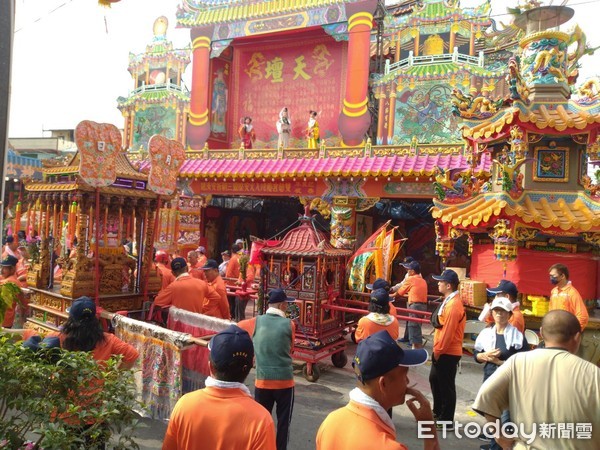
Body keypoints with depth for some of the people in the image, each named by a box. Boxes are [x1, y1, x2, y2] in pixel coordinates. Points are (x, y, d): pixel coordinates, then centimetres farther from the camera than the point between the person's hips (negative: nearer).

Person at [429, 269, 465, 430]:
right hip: (442, 351, 10)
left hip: (448, 353, -10)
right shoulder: (448, 301, 10)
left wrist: (438, 351, -16)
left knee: (446, 386, 2)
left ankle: (446, 421, 15)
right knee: (434, 379, 22)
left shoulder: (453, 305, -22)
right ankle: (437, 412, 39)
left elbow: (448, 332, -23)